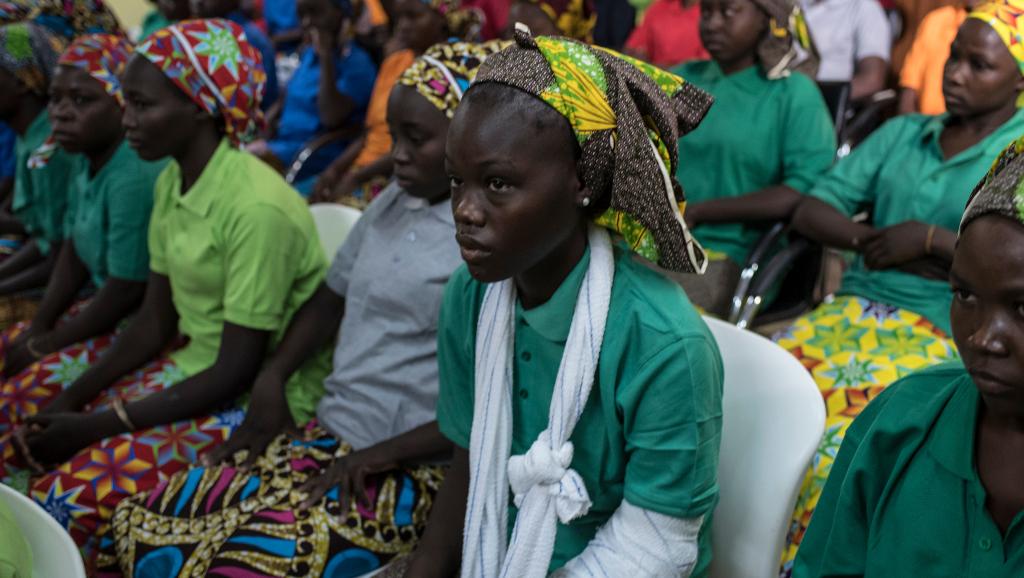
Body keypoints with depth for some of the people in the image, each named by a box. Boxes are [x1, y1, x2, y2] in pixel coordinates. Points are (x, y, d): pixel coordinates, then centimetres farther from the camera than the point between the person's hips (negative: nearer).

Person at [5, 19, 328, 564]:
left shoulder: (256, 207, -24)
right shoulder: (170, 183, 3)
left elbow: (236, 372, -22)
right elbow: (153, 322, 8)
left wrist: (99, 426, -18)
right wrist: (70, 401, -4)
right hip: (194, 369, 8)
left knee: (75, 492, -19)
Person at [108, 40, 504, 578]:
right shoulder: (393, 201, 10)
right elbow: (330, 299, 20)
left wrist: (382, 454, -16)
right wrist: (271, 379, 4)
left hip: (410, 473, -7)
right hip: (326, 439, 8)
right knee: (144, 523, -3)